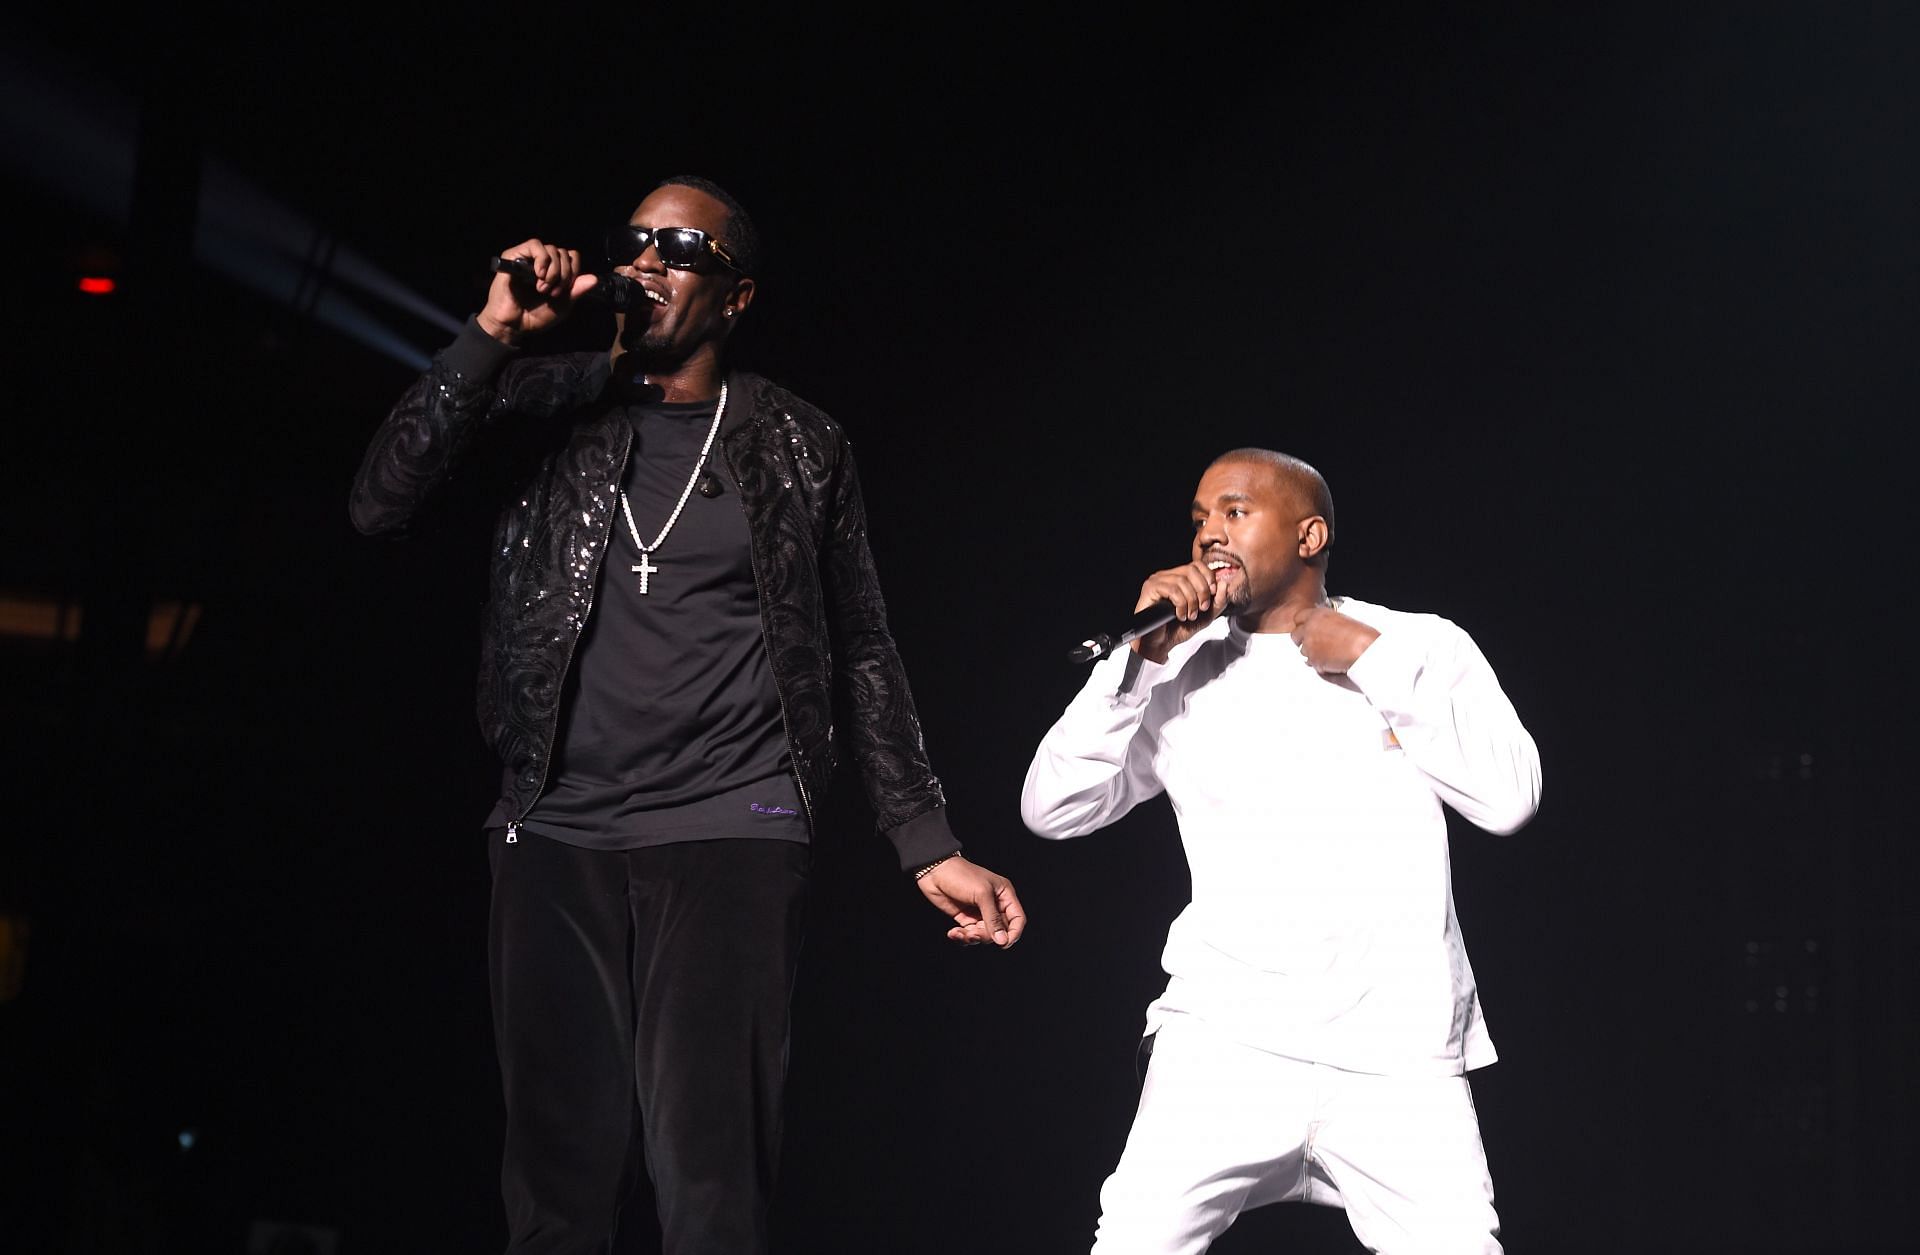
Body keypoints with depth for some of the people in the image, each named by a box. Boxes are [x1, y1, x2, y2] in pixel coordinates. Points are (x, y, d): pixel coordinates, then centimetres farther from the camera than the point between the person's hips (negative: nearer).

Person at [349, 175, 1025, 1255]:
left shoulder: (798, 447, 7)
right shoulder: (548, 405, 9)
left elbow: (863, 652, 10)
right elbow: (382, 506, -3)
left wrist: (928, 844, 5)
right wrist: (492, 338, -10)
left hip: (729, 838, -2)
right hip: (557, 840, 2)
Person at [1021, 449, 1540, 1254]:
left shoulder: (1420, 648, 9)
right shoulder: (1181, 675, 11)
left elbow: (1509, 798, -4)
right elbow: (1051, 810, 3)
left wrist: (1372, 661, -4)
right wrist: (1138, 657, -6)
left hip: (1399, 1049, 0)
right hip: (1224, 1041, 1)